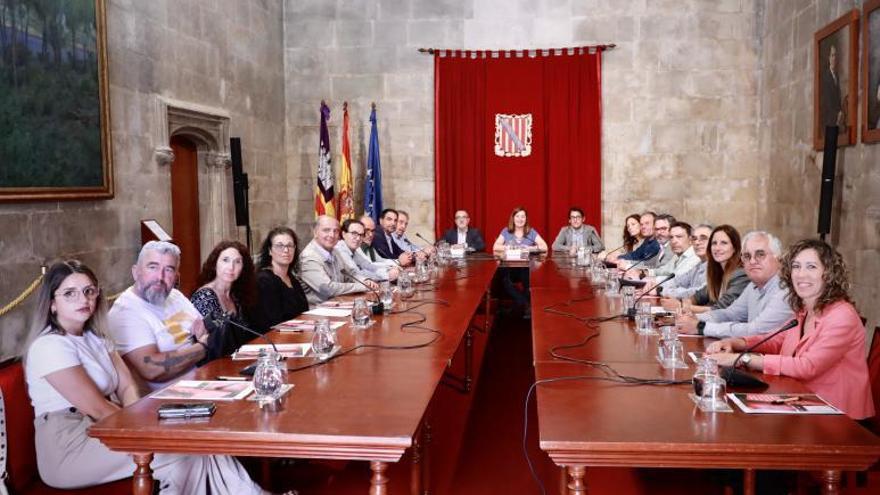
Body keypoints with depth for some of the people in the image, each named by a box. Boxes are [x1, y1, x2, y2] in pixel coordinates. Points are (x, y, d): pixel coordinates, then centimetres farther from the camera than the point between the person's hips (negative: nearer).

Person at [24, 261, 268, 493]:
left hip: (103, 431, 7)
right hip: (69, 450, -7)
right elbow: (96, 408, -16)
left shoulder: (95, 339, 16)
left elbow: (127, 387, 7)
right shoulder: (49, 346, -11)